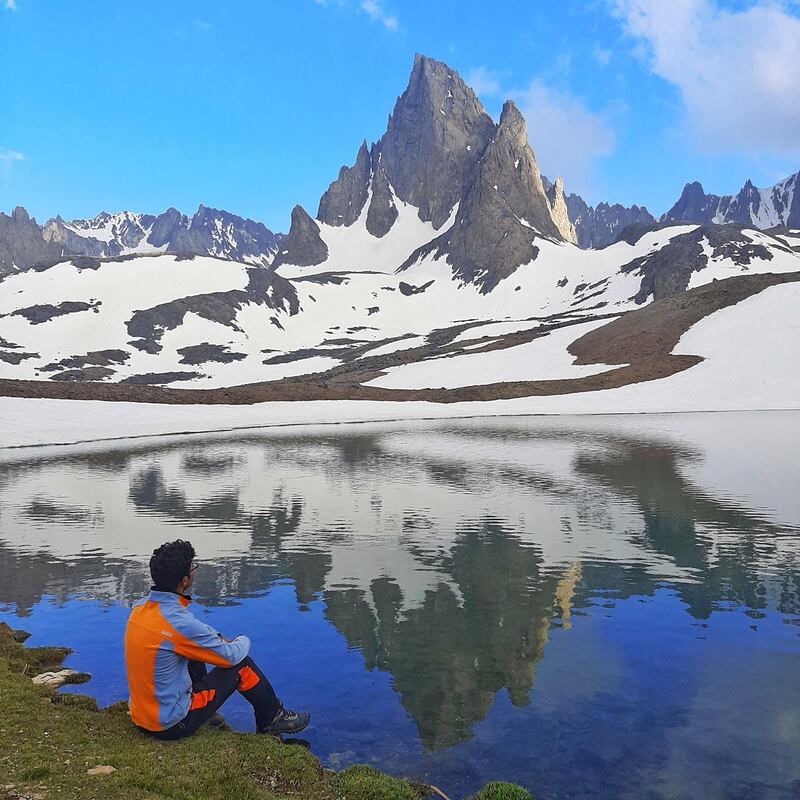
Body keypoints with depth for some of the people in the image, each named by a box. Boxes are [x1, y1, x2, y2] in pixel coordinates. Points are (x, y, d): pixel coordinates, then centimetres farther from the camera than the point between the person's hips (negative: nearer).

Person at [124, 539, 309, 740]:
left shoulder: (142, 606, -4)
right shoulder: (179, 623, -29)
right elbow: (232, 656, -15)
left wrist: (219, 639, 8)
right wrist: (243, 640, 6)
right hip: (171, 725, -8)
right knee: (241, 665, 0)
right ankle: (272, 719, 23)